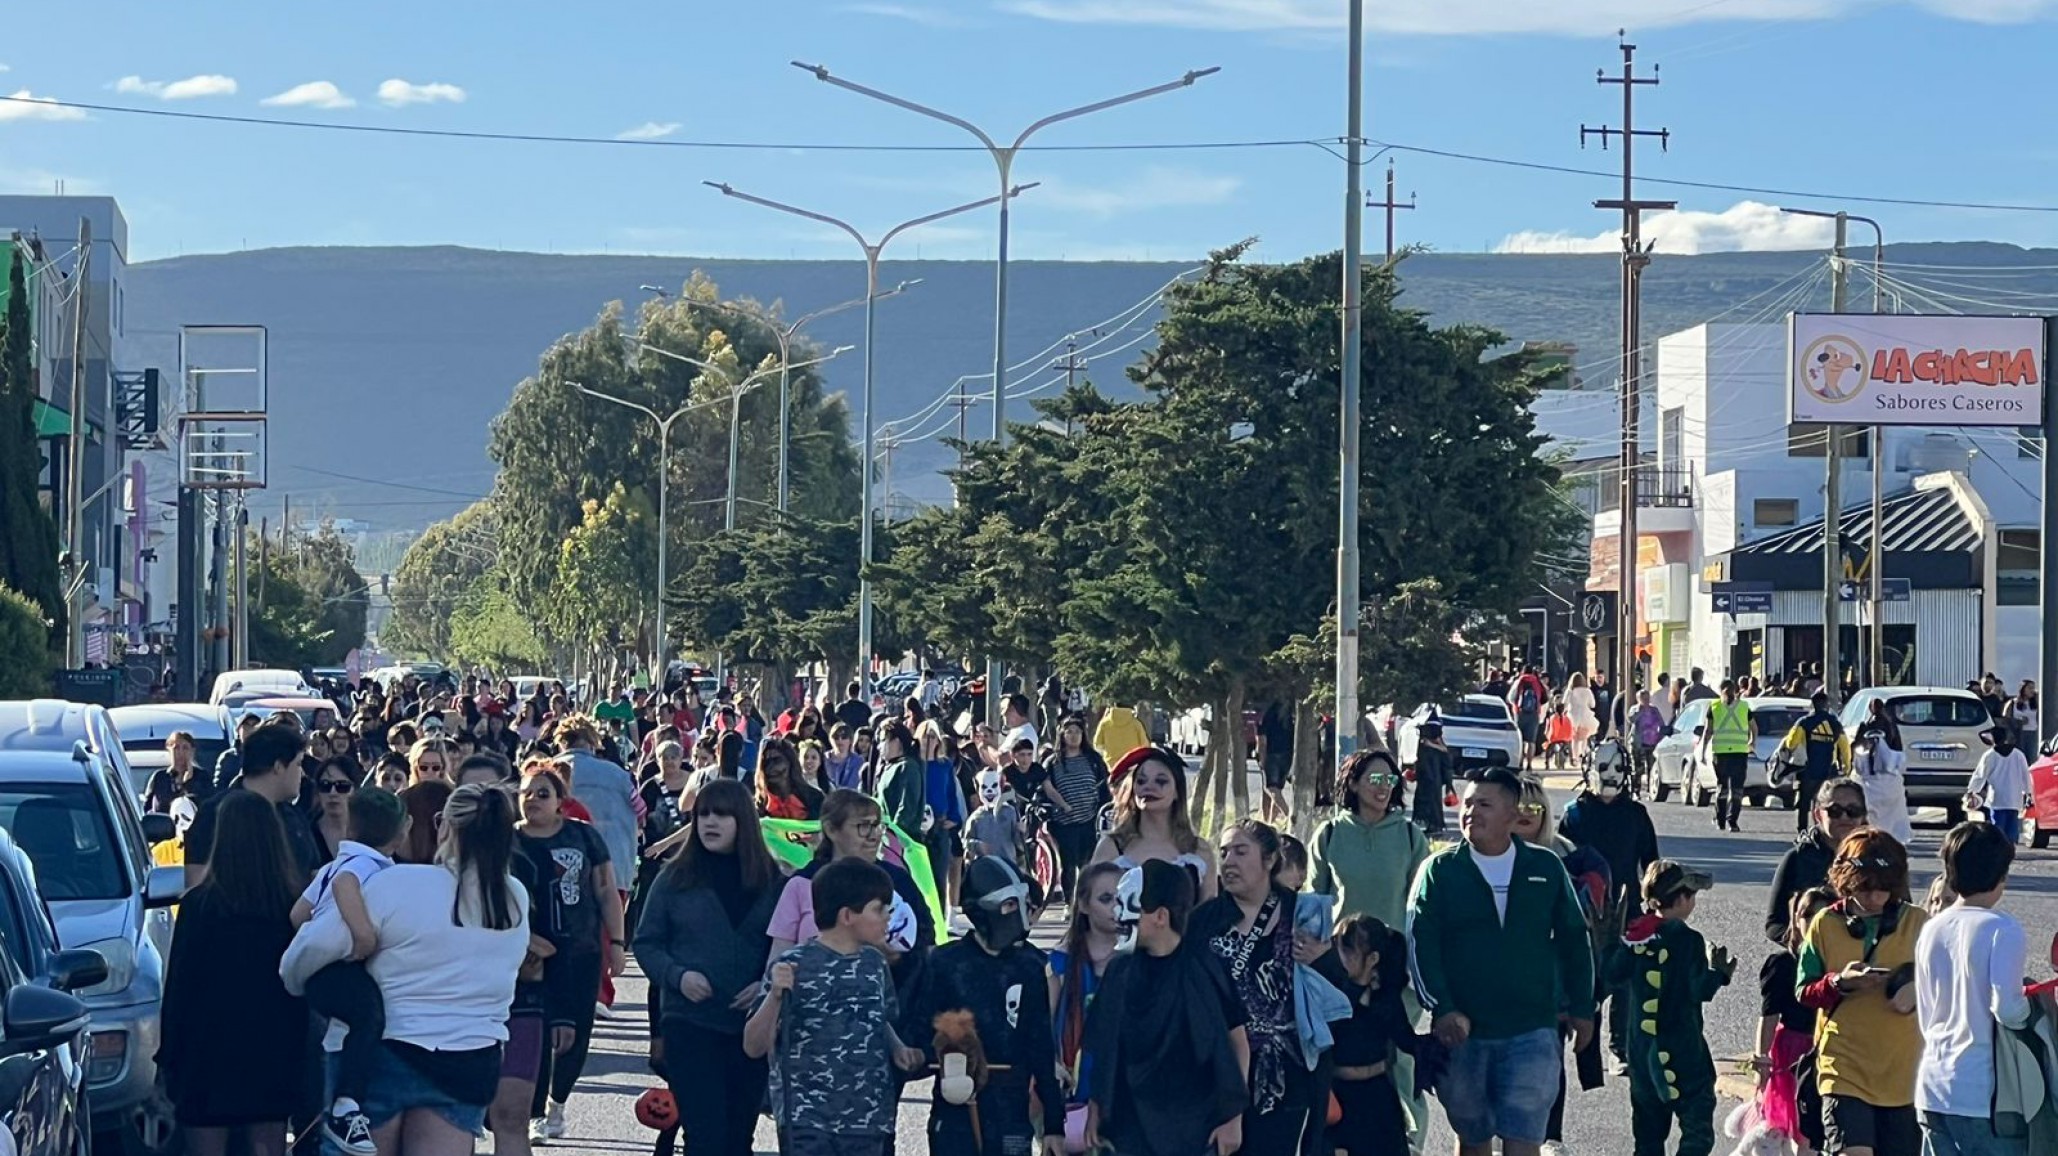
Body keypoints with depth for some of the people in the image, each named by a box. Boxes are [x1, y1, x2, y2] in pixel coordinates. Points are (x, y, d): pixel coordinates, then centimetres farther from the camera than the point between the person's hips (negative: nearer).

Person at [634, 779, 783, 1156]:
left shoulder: (772, 881, 3)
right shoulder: (676, 878, 1)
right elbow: (646, 943, 5)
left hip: (753, 1025, 2)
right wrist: (678, 976, -13)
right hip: (690, 1023, -2)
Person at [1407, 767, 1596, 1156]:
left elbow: (1574, 940, 12)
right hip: (1462, 1032, 1)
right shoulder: (1440, 871, 0)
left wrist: (1582, 1009, 12)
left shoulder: (1546, 868, 4)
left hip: (1532, 1032, -1)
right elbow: (1420, 945, -5)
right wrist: (1442, 1009, -16)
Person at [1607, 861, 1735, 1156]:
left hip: (1641, 1051, 6)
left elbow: (1613, 980, 7)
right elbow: (1699, 991, -16)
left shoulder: (1632, 936, 4)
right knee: (1698, 1131, -4)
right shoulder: (1688, 941, -12)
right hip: (1683, 1053, -6)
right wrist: (1719, 974, 0)